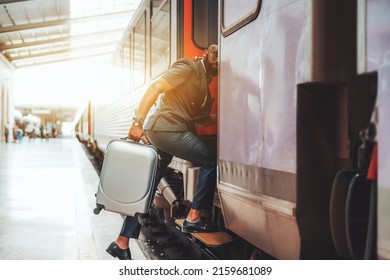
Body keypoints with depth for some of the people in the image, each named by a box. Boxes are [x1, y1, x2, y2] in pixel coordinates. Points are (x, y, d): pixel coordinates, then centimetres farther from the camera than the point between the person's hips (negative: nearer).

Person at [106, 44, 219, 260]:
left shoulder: (205, 83, 22)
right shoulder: (189, 68, -5)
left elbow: (202, 119, 22)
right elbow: (155, 87, -15)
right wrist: (138, 122, -22)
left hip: (168, 132, 9)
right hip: (167, 128, -9)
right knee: (210, 161, -5)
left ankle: (122, 242, 10)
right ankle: (193, 218, -1)